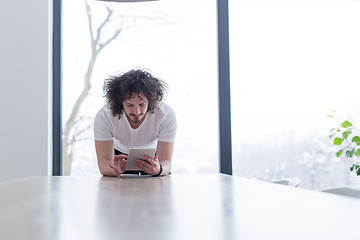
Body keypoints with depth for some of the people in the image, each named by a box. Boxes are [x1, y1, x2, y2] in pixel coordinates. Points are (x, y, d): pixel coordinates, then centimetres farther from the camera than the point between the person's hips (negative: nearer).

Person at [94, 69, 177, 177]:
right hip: (120, 156, 1)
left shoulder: (167, 115, -28)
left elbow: (166, 162, -27)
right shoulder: (104, 117, -27)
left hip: (153, 157, 0)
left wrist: (158, 169, -49)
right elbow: (104, 161, -27)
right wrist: (115, 170, -48)